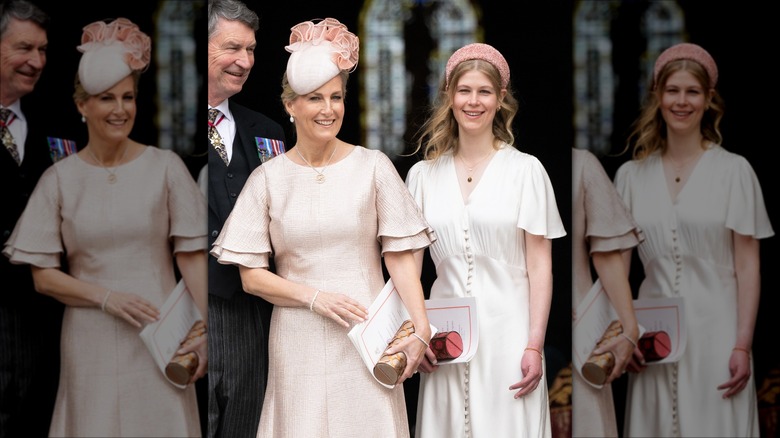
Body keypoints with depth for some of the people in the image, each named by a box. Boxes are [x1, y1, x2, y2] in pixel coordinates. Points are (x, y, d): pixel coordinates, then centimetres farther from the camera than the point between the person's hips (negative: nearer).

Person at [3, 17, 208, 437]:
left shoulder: (165, 167, 1)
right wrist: (107, 297, -11)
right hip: (91, 344, 1)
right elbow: (43, 276, 2)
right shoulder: (60, 179, 3)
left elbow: (192, 256, -1)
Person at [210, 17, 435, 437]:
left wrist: (421, 328, -13)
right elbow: (251, 276, 3)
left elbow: (400, 256, -1)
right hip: (300, 345, 1)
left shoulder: (373, 166, 2)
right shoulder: (268, 178, 3)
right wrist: (315, 297, -11)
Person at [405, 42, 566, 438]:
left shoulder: (526, 170, 0)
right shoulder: (424, 174, 8)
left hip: (507, 331, -2)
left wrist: (535, 346, -8)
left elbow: (540, 266, -2)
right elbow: (409, 264, 10)